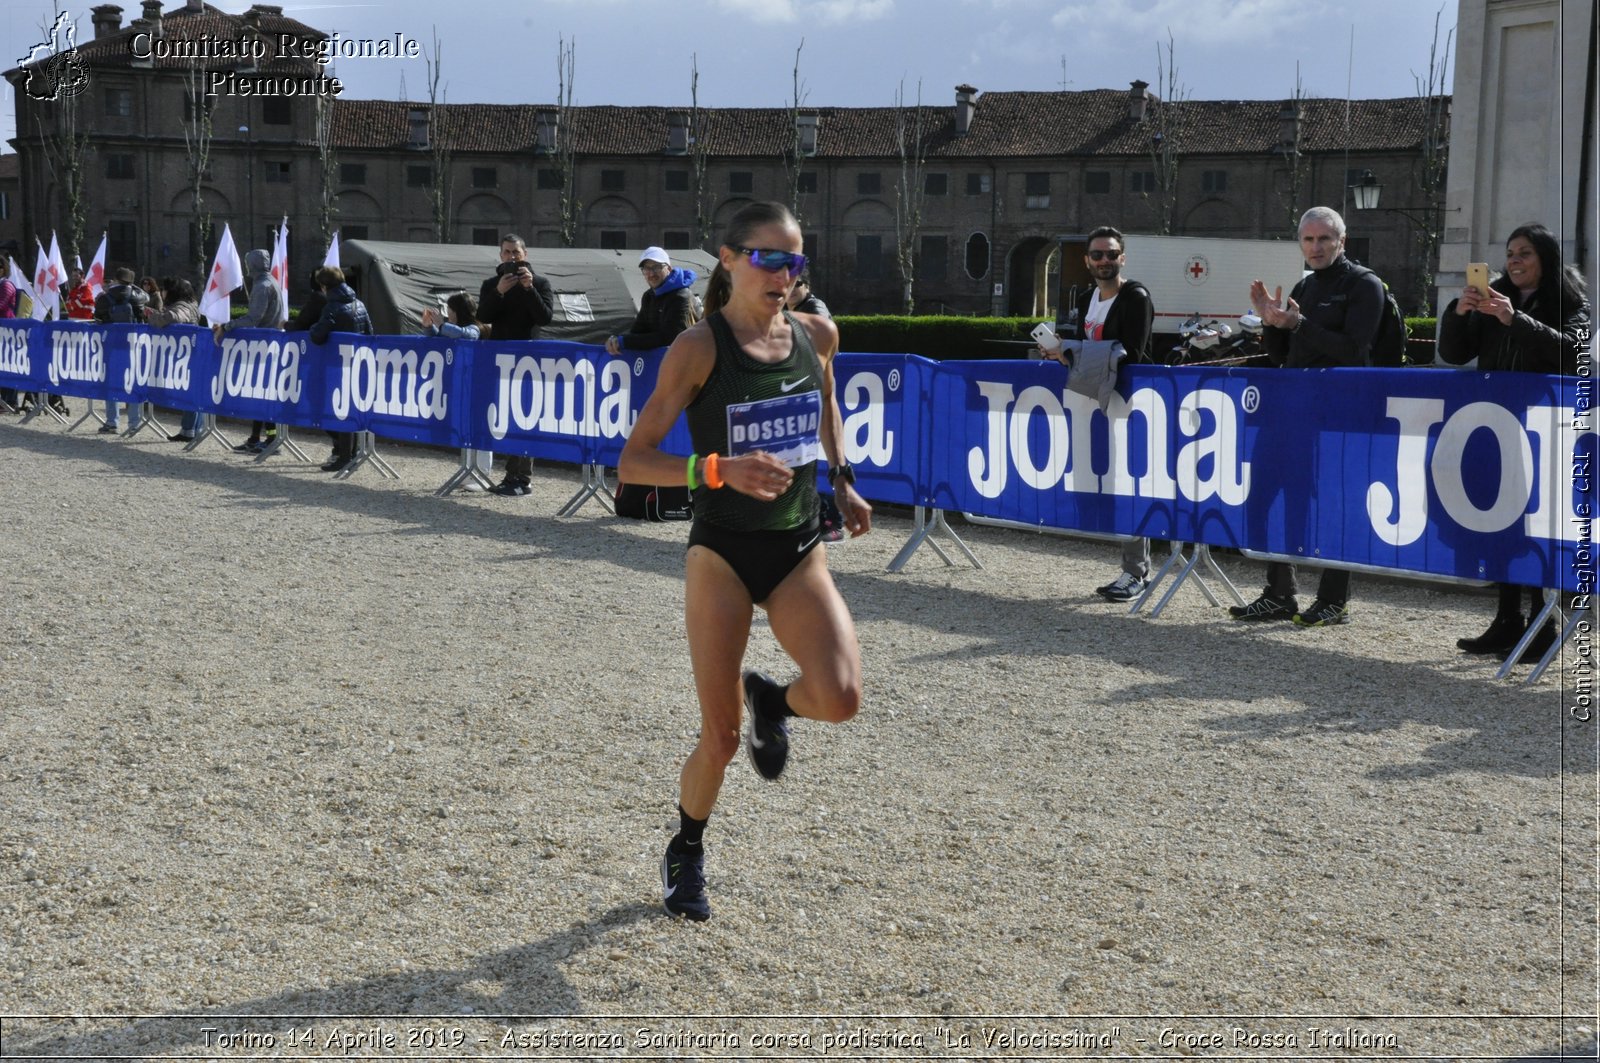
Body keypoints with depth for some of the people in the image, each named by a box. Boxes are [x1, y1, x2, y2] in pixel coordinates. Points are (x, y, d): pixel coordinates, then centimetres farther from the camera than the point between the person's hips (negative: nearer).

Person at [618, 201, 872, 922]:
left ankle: (770, 702, 18)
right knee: (719, 739, -1)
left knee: (840, 697, -19)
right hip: (722, 553, -3)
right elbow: (633, 460, -14)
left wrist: (841, 480, 15)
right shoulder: (700, 348, -12)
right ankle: (686, 855, 28)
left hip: (799, 551, 3)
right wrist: (718, 469, -28)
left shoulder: (817, 335, 1)